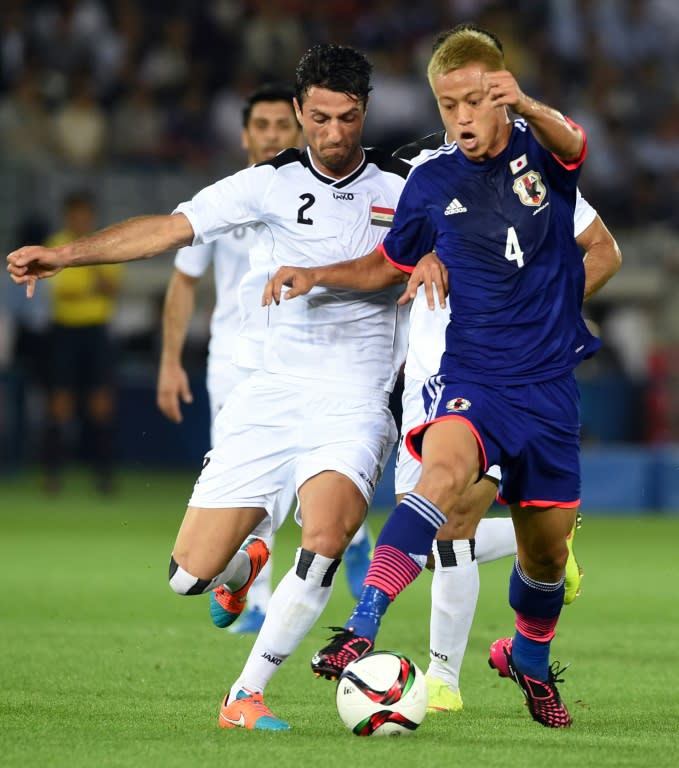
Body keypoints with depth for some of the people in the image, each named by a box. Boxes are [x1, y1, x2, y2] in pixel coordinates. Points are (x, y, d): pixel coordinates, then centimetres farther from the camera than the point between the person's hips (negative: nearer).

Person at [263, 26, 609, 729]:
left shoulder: (540, 150, -3)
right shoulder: (431, 182, 1)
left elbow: (571, 143, -29)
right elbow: (388, 265, 18)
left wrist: (525, 106, -52)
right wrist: (318, 276, 0)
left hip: (548, 382, 1)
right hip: (470, 375, -1)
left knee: (546, 550, 11)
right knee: (445, 469, -33)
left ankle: (529, 659, 42)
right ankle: (361, 633, -45)